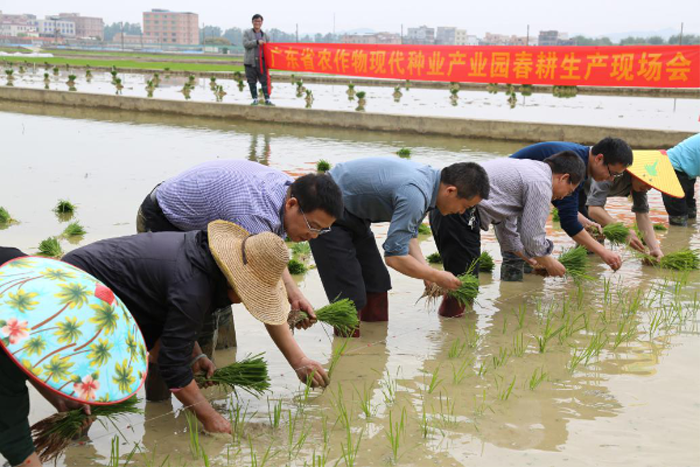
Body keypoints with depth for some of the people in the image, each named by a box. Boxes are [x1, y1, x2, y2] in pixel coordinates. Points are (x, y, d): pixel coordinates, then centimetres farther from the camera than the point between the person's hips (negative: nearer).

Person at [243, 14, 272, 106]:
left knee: (264, 81, -6)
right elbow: (245, 44, -6)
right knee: (252, 82, 1)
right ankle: (255, 99, 10)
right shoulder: (247, 33, 9)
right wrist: (257, 42, -15)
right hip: (250, 61, -1)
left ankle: (267, 99, -5)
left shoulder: (265, 35, 15)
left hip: (262, 61, 1)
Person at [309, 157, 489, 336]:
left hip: (352, 214, 10)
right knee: (350, 296, -11)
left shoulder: (428, 176, -2)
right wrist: (437, 276, -15)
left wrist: (427, 272, -1)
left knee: (377, 282, 11)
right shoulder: (414, 194, -32)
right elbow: (394, 257, -28)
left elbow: (408, 233, 10)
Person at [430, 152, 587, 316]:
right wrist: (548, 263, 14)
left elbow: (505, 227, 31)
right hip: (460, 214, -11)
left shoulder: (528, 169, 26)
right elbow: (532, 238, -5)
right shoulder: (541, 184, -5)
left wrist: (532, 261, 35)